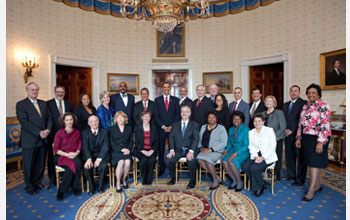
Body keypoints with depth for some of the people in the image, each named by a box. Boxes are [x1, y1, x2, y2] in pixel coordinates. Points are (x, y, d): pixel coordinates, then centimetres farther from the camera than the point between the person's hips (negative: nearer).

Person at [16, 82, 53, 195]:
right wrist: (39, 132, -18)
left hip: (43, 139, 5)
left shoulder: (43, 103, 13)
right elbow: (24, 122, -13)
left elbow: (49, 117, 8)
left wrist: (48, 130, -9)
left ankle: (38, 183, 29)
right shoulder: (21, 104, -4)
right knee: (29, 165, 8)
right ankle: (29, 187, 23)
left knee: (40, 164, 13)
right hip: (29, 140, -5)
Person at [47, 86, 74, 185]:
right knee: (52, 158, 9)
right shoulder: (48, 104, 1)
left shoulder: (69, 104, 11)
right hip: (53, 135, -2)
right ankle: (52, 179, 23)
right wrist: (48, 131, -10)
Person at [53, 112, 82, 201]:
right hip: (61, 156, -2)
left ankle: (75, 187, -15)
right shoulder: (59, 133, 1)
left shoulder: (77, 132, 10)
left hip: (74, 155, 2)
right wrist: (67, 154, -16)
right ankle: (61, 191, -14)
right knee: (71, 166, -32)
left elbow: (79, 147, 9)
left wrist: (76, 153, -13)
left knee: (78, 163, -32)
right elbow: (56, 149, -2)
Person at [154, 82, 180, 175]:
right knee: (161, 149, 4)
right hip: (161, 128, 0)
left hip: (173, 128, 0)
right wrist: (163, 126, -7)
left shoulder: (175, 100, 8)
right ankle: (162, 168, 15)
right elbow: (156, 115, 2)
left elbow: (178, 114, 4)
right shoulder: (157, 100, 7)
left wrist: (172, 126, -6)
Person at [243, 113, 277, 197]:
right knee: (245, 166, -21)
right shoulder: (251, 132, 10)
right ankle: (261, 185, 0)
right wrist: (256, 156, -12)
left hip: (268, 157, -5)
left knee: (254, 168, -27)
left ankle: (258, 188, 1)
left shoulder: (269, 130, -4)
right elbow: (251, 147, 6)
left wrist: (263, 157, -17)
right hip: (256, 156, 5)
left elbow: (272, 147, -8)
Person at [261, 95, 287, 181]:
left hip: (276, 140, -3)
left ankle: (277, 176, 18)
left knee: (276, 159, 3)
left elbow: (283, 127, -8)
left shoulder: (279, 113, -1)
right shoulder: (263, 113, 13)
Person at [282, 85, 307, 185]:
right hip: (287, 135, 7)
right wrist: (285, 130, 0)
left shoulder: (303, 103, -7)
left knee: (300, 157, 3)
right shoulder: (285, 105, 17)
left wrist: (291, 130, -15)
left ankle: (300, 179, 14)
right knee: (289, 156, 15)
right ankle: (291, 174, 30)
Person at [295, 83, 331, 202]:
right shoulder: (305, 106, 12)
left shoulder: (323, 106, -10)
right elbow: (301, 123, 15)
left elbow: (325, 126, -16)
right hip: (306, 138, 7)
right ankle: (317, 185, 30)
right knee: (311, 162, 14)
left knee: (314, 163, -3)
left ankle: (311, 191, 6)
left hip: (316, 139, -7)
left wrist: (320, 142, -21)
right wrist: (299, 137, 11)